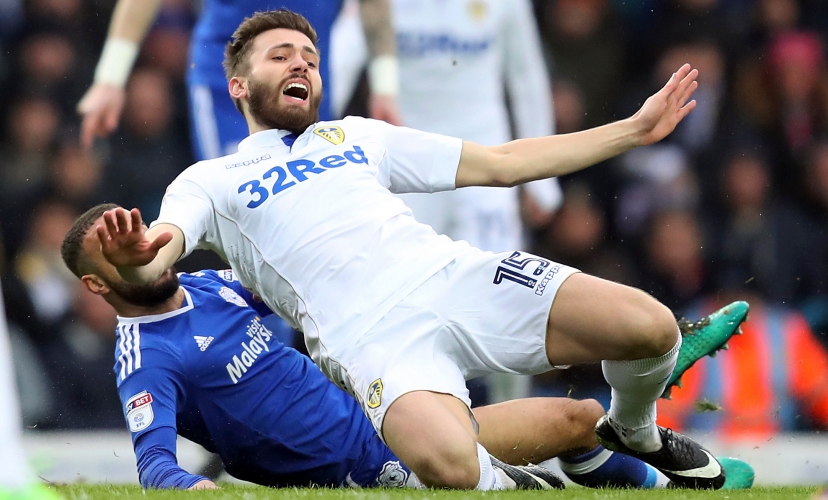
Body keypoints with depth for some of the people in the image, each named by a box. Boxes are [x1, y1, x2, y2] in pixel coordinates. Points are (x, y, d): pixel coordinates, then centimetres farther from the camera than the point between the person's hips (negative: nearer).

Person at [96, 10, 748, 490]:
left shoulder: (357, 136, 31)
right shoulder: (210, 182, 19)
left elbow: (504, 163, 30)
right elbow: (154, 264, -1)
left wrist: (636, 129, 24)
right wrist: (133, 262, -29)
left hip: (456, 275, 4)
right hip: (370, 336, -4)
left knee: (650, 326, -18)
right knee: (449, 462, -40)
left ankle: (634, 432, 16)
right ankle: (507, 483, -3)